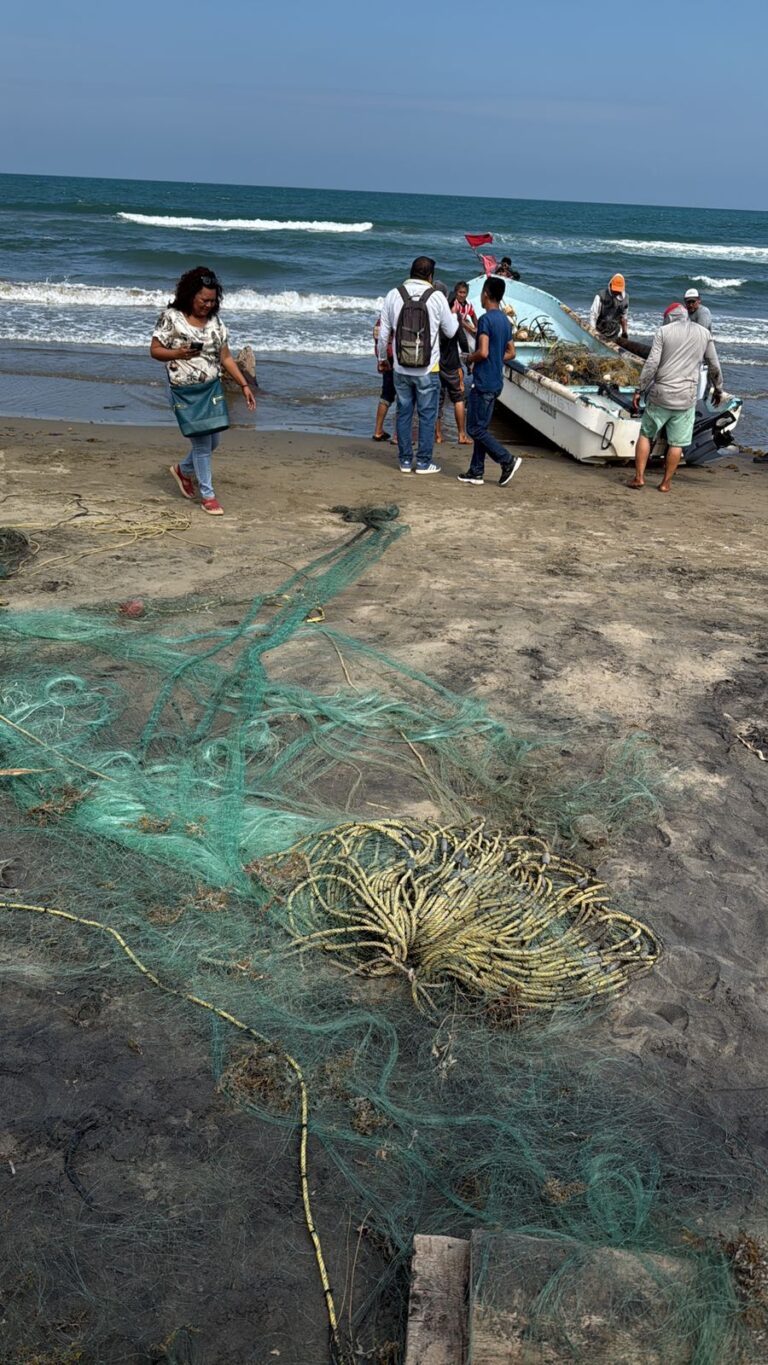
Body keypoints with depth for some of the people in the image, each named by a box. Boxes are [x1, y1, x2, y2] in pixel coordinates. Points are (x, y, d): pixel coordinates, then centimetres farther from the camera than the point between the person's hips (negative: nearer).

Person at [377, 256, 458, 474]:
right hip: (428, 370, -3)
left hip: (401, 369, 3)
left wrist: (382, 358, 18)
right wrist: (454, 314, 24)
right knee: (427, 415, 6)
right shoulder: (436, 297, -6)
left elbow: (383, 333, 4)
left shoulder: (394, 295, 0)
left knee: (404, 413, 12)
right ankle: (424, 462, 9)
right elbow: (451, 331, 4)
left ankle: (405, 460, 16)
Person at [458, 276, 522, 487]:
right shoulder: (505, 320, 12)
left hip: (483, 382, -9)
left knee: (475, 429, -4)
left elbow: (483, 352, -24)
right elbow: (511, 352, 18)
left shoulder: (486, 319, -15)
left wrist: (470, 359, -5)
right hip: (496, 381, 9)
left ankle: (508, 461, -8)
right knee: (481, 428, 12)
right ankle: (476, 471, 14)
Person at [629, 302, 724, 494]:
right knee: (676, 443, 7)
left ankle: (639, 477, 8)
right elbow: (714, 366, 13)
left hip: (660, 394, -1)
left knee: (646, 434, 13)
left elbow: (651, 364, -8)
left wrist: (639, 390, -3)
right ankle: (666, 483, 10)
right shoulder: (704, 333, 9)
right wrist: (718, 389, 26)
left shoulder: (664, 331, 0)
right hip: (686, 398, 1)